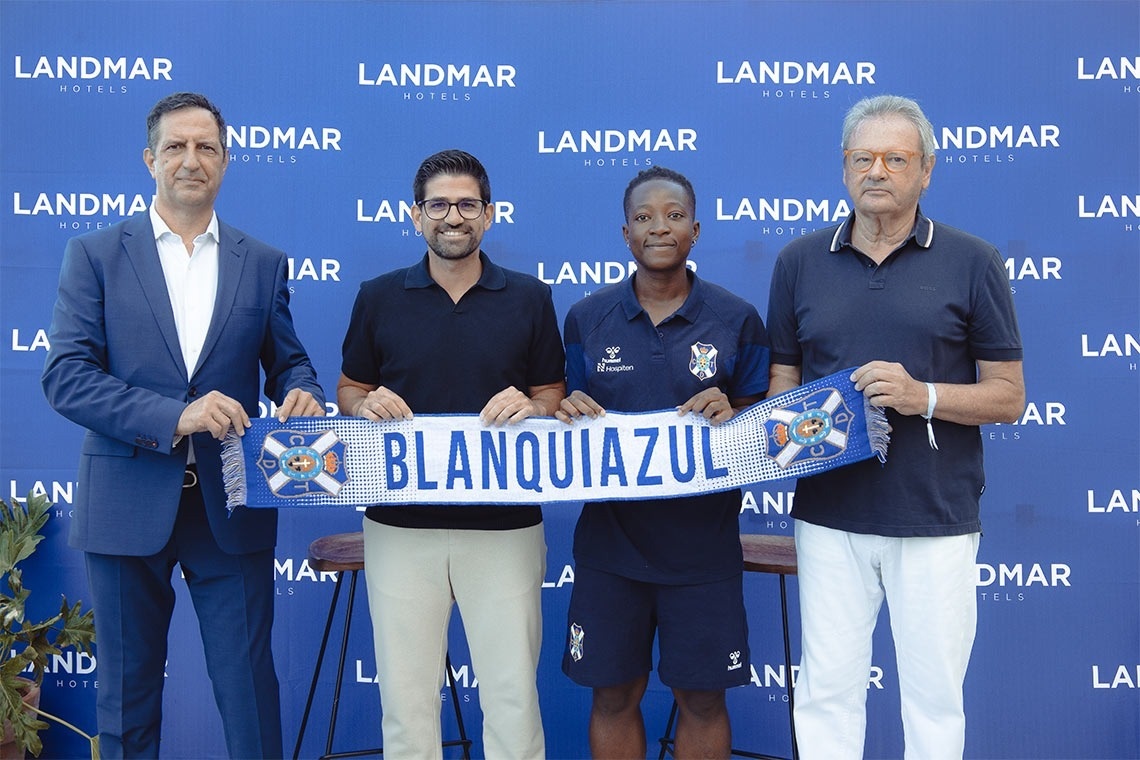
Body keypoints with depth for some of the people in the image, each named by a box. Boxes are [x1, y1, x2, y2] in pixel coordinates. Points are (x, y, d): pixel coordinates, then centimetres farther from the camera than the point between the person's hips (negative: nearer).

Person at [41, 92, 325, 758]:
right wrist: (173, 416, -21)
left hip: (233, 508, 1)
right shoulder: (96, 255, 2)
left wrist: (301, 395, -14)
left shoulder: (263, 264, 8)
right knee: (128, 698, 12)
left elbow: (289, 363, 11)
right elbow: (66, 377, -8)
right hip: (128, 504, -1)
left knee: (250, 689, 6)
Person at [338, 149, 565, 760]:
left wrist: (530, 407, -13)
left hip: (505, 521, 0)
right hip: (400, 522, 1)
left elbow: (555, 395, 9)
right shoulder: (378, 298, 7)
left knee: (512, 692, 4)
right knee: (405, 692, 8)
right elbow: (349, 389, 13)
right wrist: (368, 404, -9)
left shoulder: (529, 298, 6)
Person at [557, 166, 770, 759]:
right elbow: (569, 414, 10)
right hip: (610, 540, 1)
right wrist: (571, 412, -13)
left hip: (702, 546, -1)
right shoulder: (586, 319, 4)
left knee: (702, 699, 9)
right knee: (614, 696, 11)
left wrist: (731, 414, -19)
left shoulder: (737, 321, 0)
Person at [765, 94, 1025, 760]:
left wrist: (923, 395, -16)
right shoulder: (799, 263, 7)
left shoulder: (972, 263, 0)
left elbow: (1008, 397, 1)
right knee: (827, 689, 8)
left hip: (937, 517, -1)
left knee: (935, 692, 8)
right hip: (828, 513, 2)